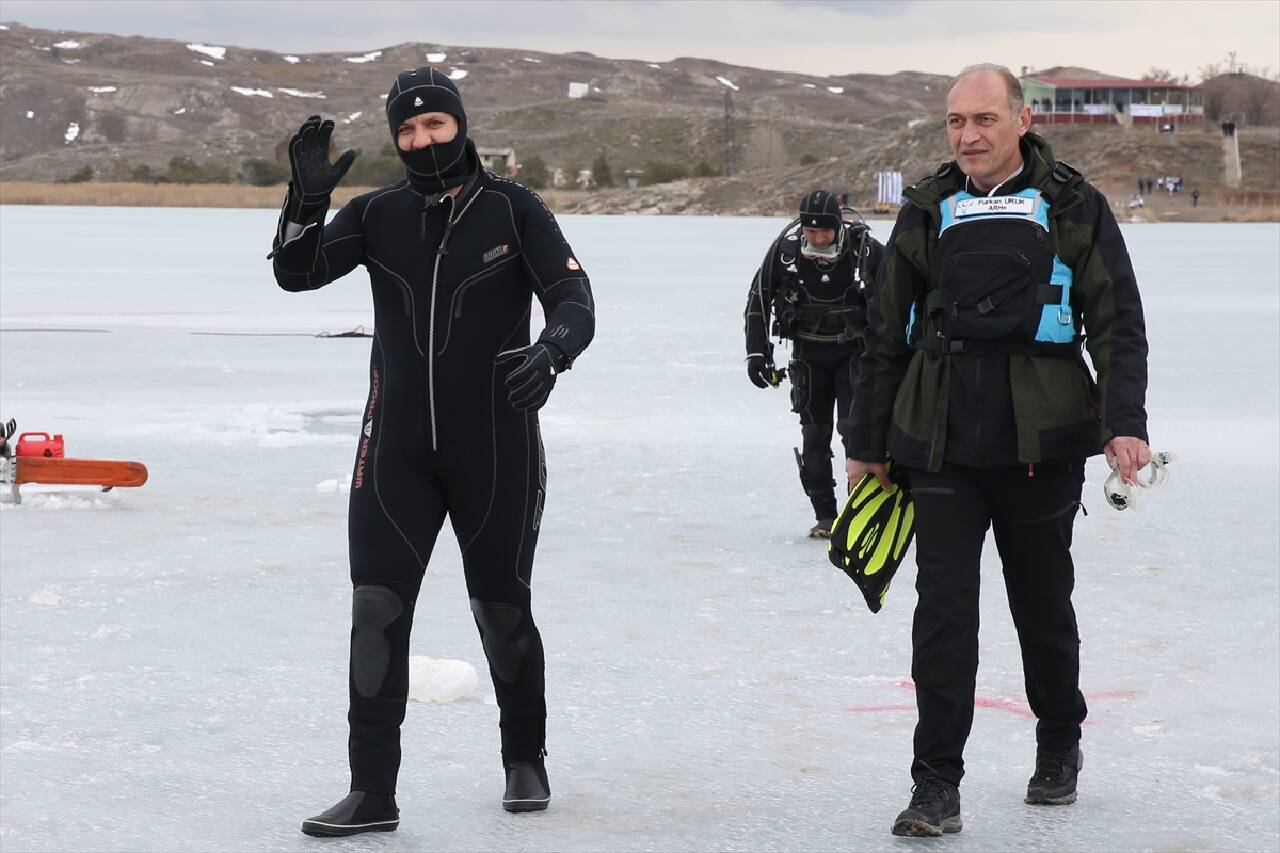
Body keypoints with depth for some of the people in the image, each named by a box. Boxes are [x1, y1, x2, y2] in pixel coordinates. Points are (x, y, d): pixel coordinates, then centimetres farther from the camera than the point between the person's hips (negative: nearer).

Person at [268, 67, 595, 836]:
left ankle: (526, 760, 32)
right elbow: (297, 274, -7)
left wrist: (550, 351, -31)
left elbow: (574, 299, -9)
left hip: (497, 449, -2)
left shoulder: (514, 209, -4)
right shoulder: (378, 215, 2)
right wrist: (308, 196, -23)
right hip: (398, 449, 2)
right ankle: (374, 792, -2)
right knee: (377, 611, -6)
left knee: (502, 611, 10)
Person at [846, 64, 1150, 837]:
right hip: (942, 444, 1)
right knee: (943, 608, -5)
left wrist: (1125, 421, -13)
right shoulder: (928, 214, 8)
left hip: (1042, 446, -1)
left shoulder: (1074, 209, 2)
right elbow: (888, 333, 13)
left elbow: (1118, 323, 0)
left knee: (1043, 603, 13)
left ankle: (1060, 744, 35)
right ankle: (937, 786, -3)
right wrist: (869, 441, 13)